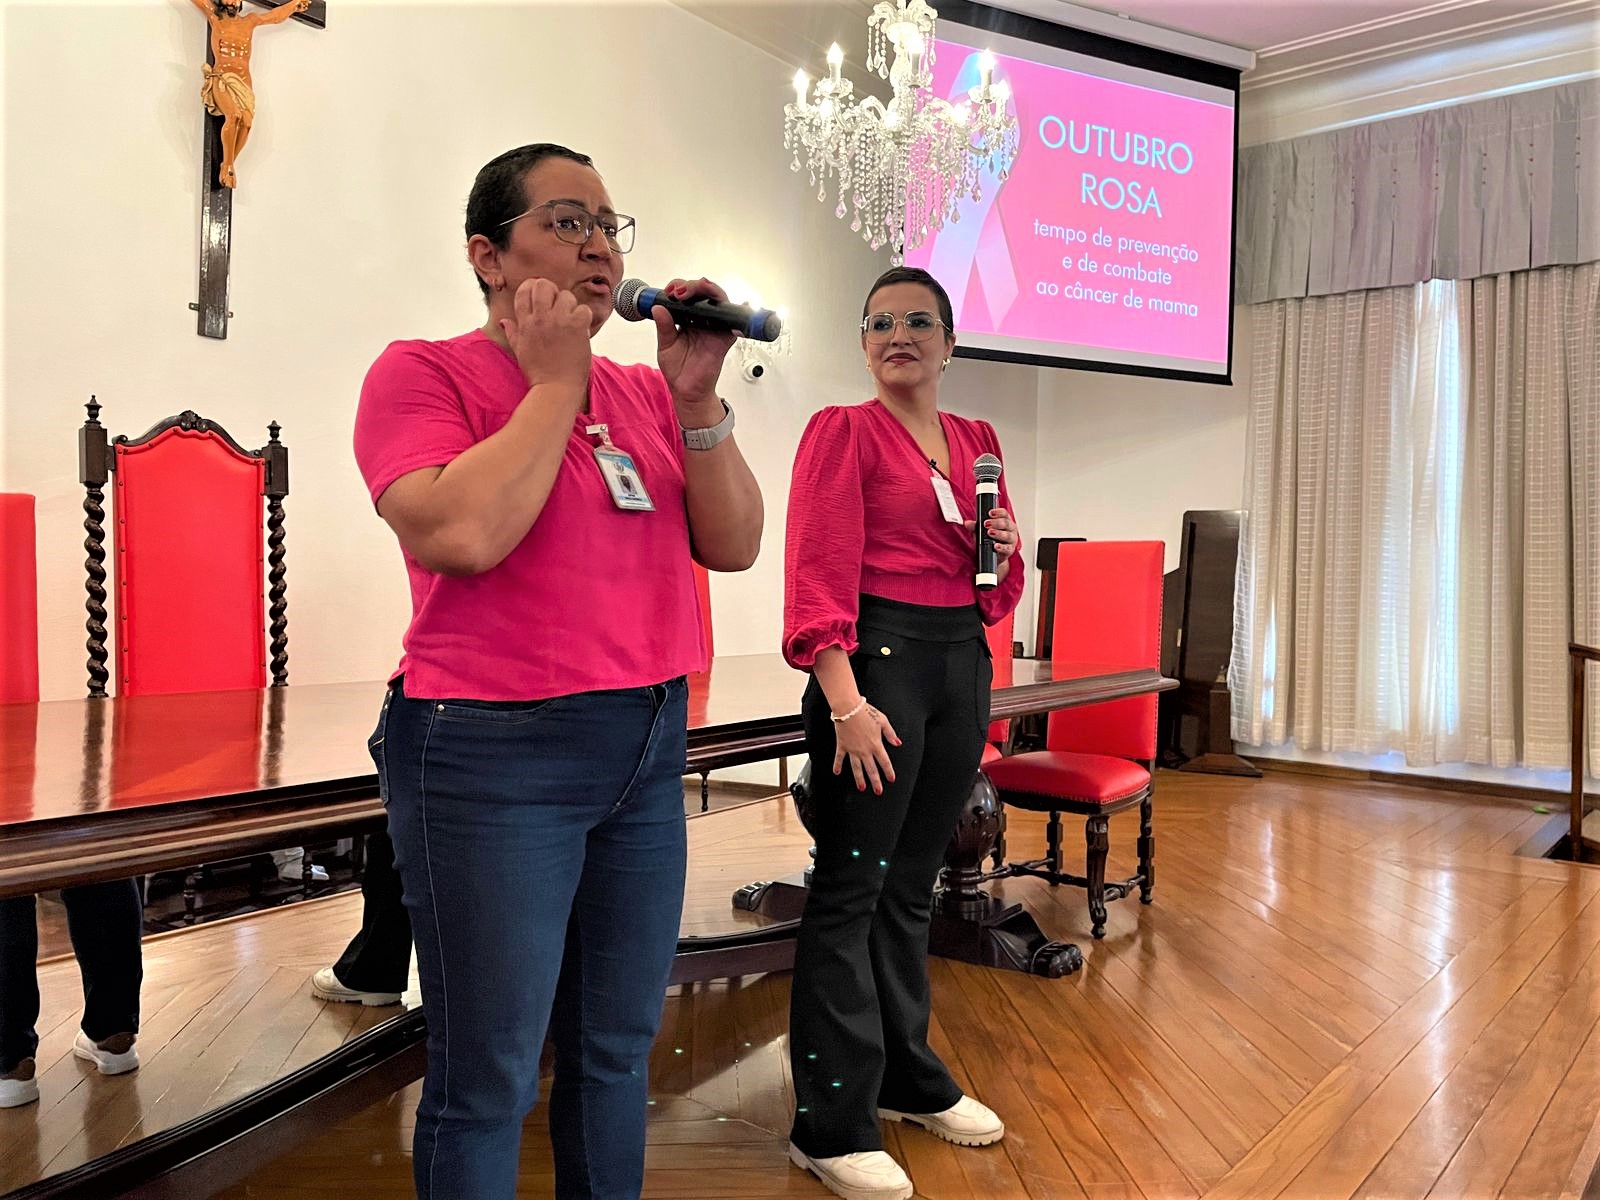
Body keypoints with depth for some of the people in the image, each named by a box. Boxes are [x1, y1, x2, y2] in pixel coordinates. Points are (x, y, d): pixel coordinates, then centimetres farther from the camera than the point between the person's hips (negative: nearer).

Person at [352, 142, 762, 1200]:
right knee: (491, 1080, 7)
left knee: (617, 1052, 17)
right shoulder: (423, 374, -4)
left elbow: (734, 546, 3)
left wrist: (695, 397, -7)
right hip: (493, 755, -5)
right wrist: (555, 379, -11)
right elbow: (464, 534, -22)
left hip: (650, 745, 6)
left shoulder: (642, 391, 11)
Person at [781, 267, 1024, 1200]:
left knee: (914, 881, 16)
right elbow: (818, 573, -12)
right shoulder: (843, 431, -4)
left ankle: (910, 1078, 31)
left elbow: (996, 588, 20)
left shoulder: (977, 440, 15)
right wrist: (846, 703, -21)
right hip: (876, 655, -6)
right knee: (851, 887, -3)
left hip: (963, 659, 6)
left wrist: (1008, 549, -3)